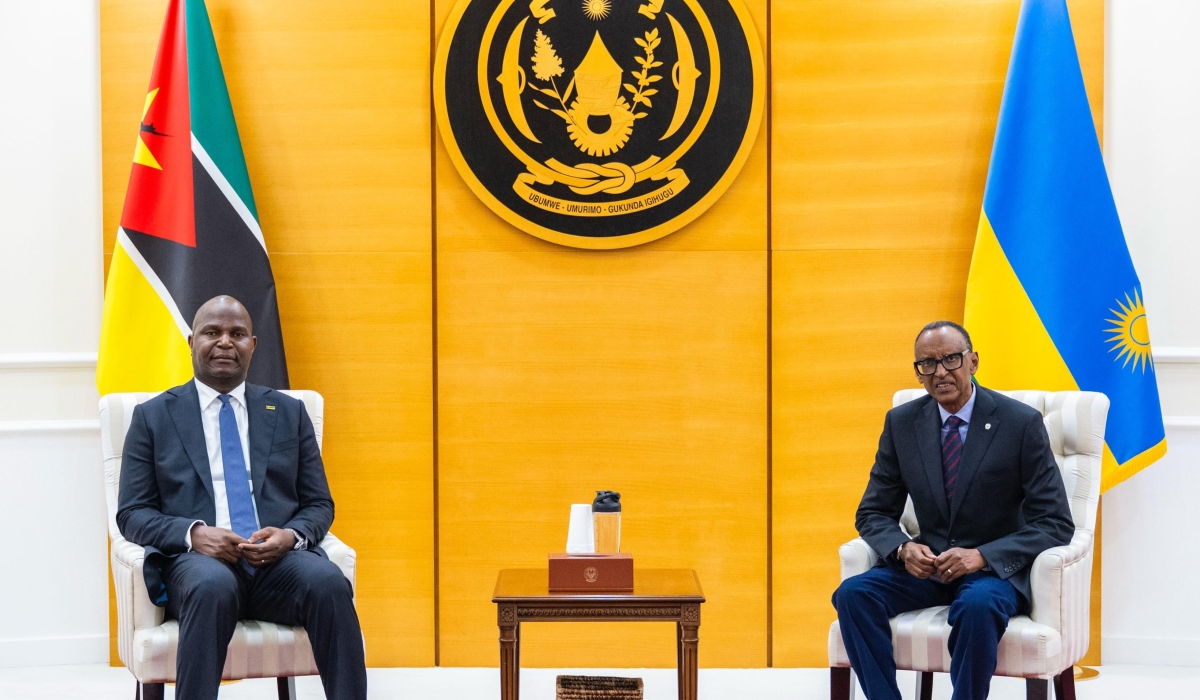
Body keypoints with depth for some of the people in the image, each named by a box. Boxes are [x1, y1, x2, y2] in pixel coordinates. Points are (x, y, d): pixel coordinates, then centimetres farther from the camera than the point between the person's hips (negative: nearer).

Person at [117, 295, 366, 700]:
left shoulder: (289, 413, 19)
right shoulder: (153, 417, 14)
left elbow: (319, 505, 17)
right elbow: (132, 514, 8)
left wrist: (290, 535, -8)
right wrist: (193, 533, -13)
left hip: (279, 560, 2)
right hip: (198, 561, -2)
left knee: (329, 583, -32)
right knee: (213, 587, -38)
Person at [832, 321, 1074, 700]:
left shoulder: (1021, 423, -9)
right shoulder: (901, 423, 2)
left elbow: (1055, 523, -9)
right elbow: (874, 513, 8)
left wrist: (982, 556, -23)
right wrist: (903, 548, -15)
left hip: (995, 568, -3)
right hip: (925, 565, 4)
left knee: (978, 605, -38)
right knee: (852, 593, -24)